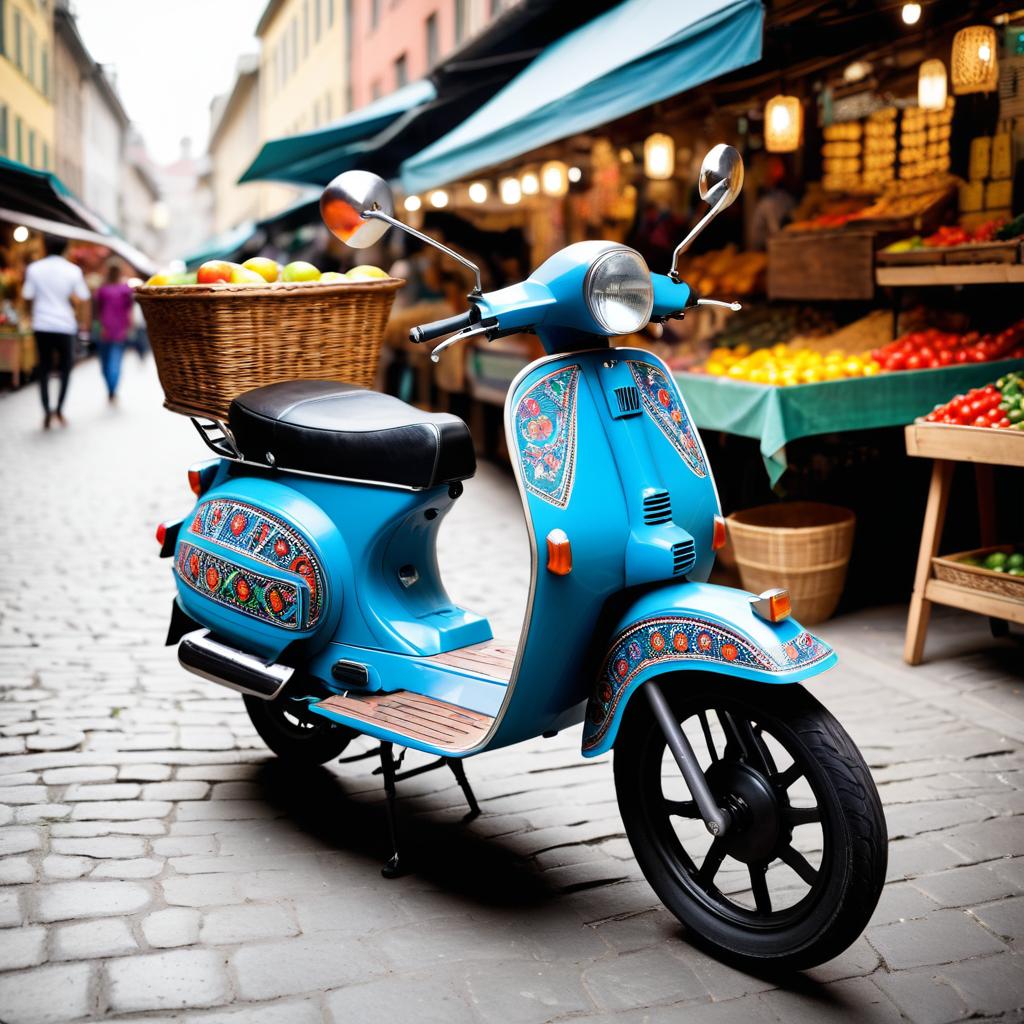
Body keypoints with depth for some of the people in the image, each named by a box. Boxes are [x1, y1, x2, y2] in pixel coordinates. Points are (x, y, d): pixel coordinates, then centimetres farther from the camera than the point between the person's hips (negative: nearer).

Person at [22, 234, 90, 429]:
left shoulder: (34, 269, 0)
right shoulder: (73, 270, -2)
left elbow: (28, 297, 0)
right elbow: (84, 300, -2)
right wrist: (84, 323, 9)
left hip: (41, 325, 1)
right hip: (65, 325, -1)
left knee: (44, 369, 9)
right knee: (65, 368, 13)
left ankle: (47, 412, 1)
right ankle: (59, 409, 3)